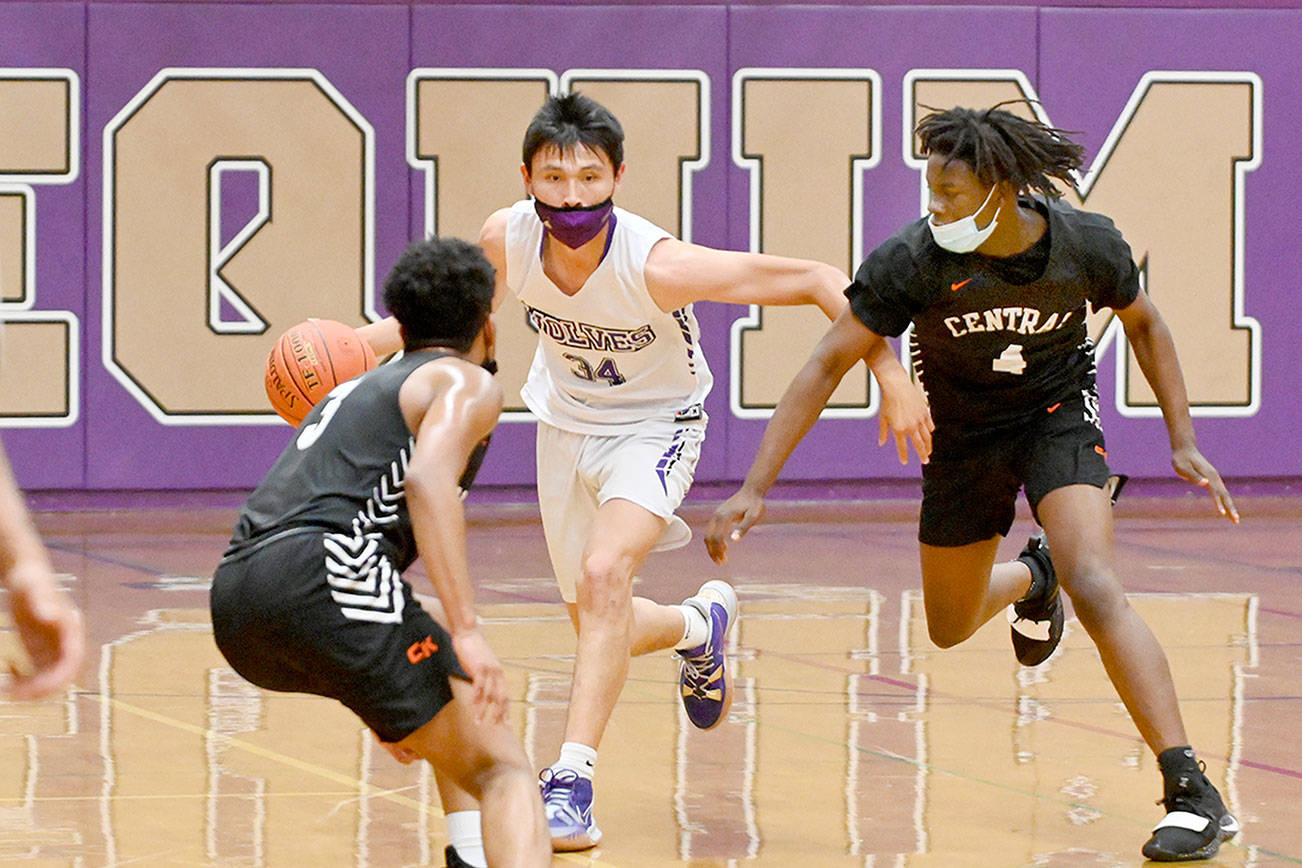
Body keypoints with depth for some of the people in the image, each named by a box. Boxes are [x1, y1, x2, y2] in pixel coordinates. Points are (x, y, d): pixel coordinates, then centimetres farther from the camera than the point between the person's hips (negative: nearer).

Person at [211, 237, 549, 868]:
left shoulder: (357, 389, 36)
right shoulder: (468, 383, 11)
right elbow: (428, 477, -12)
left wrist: (390, 706, 45)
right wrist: (466, 632, -20)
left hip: (235, 607, 8)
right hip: (319, 573, -8)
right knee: (502, 770, -6)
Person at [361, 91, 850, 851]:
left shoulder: (656, 266, -35)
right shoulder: (508, 241, -22)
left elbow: (818, 281, -32)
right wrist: (362, 344, -14)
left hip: (655, 425, -5)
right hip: (567, 422, 5)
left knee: (602, 575, -30)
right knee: (600, 624, 15)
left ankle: (573, 782, -28)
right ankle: (701, 627, 49)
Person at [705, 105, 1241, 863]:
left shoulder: (1086, 245, -22)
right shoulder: (913, 261, -27)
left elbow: (1142, 322, 0)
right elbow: (828, 365, -23)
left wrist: (1184, 442, -2)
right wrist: (755, 489, -28)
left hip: (1058, 417, -2)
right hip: (961, 437, 2)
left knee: (1096, 588, -26)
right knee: (950, 629, 16)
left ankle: (1194, 793, -26)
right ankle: (1029, 577, 54)